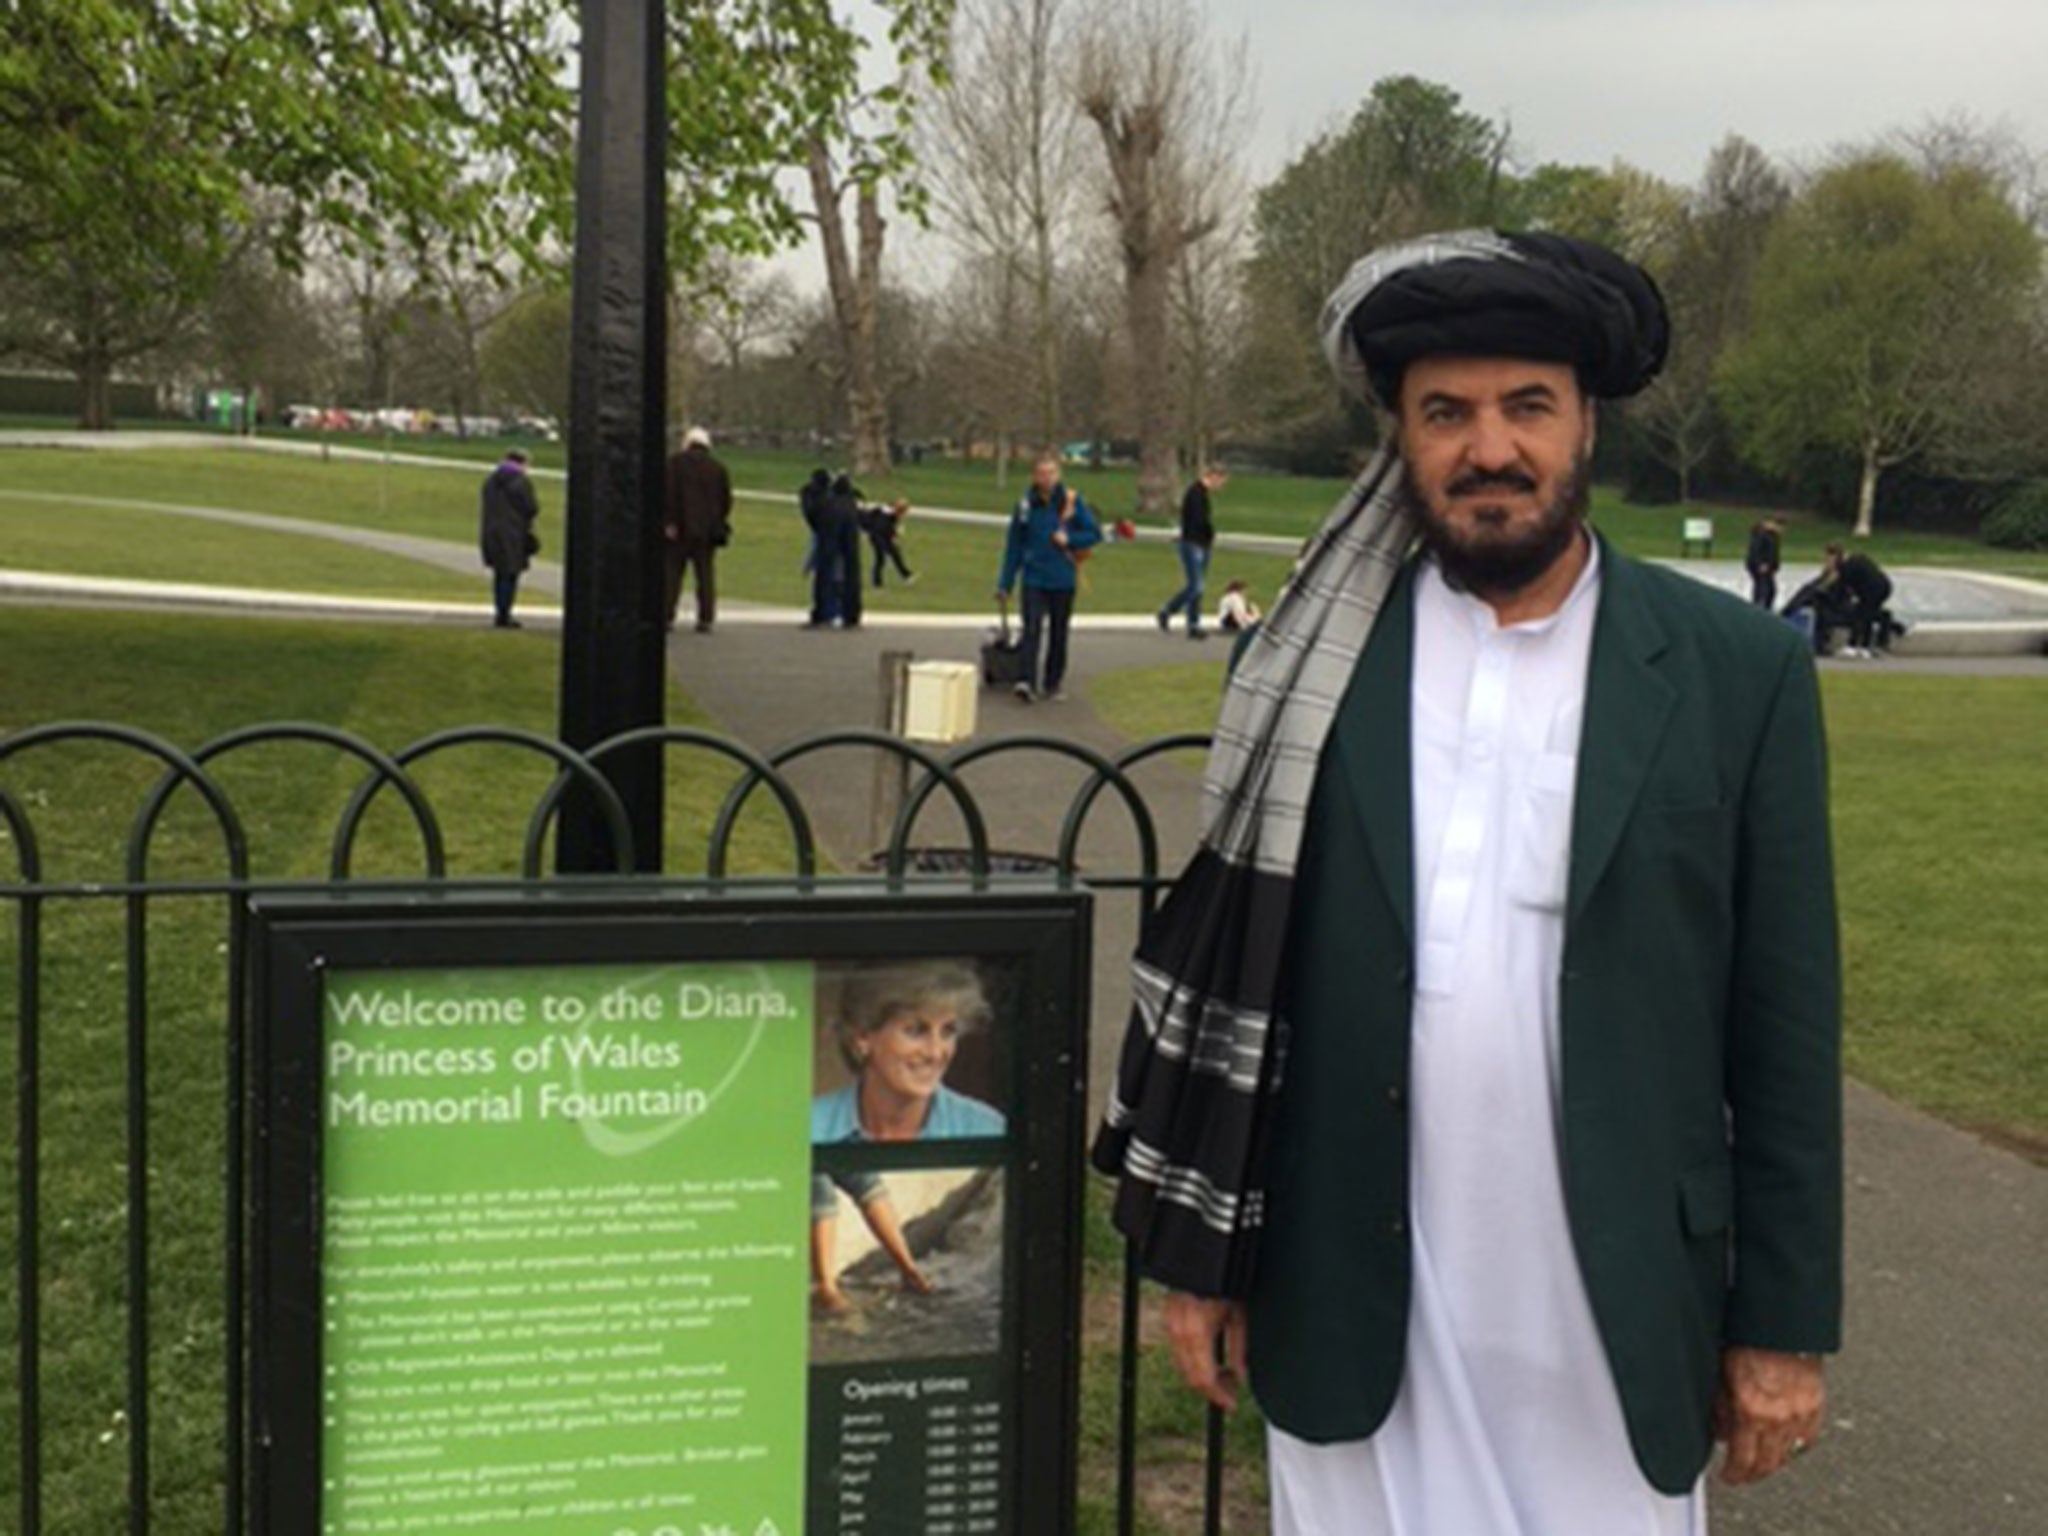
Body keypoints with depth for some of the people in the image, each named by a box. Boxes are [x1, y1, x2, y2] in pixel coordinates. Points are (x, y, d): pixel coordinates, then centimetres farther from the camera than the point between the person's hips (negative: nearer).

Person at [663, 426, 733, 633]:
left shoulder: (674, 462, 0)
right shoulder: (718, 468, 10)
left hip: (678, 530, -3)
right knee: (706, 575, 6)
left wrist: (669, 522, -10)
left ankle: (667, 616, -4)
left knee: (672, 573, 2)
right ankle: (705, 619, 2)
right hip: (706, 531, 3)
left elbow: (668, 494, -9)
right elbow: (726, 501, 9)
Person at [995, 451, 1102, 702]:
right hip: (1034, 580, -1)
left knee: (1058, 634, 9)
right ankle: (1027, 681, -20)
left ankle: (1052, 685, 20)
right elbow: (1014, 546, 5)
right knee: (1031, 629, -14)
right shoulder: (1025, 504, 0)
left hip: (1063, 580, 1)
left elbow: (1095, 533, 3)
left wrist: (1069, 539, -14)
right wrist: (1005, 583, 4)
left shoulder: (1071, 502, -2)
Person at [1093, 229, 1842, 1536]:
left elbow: (1785, 1021, -1)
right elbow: (1230, 970, 3)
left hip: (1615, 1316, 0)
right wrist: (1203, 1254, 5)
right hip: (1351, 1307, 1)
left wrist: (1783, 1317, 0)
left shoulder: (1738, 672, -3)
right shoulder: (1315, 668, -1)